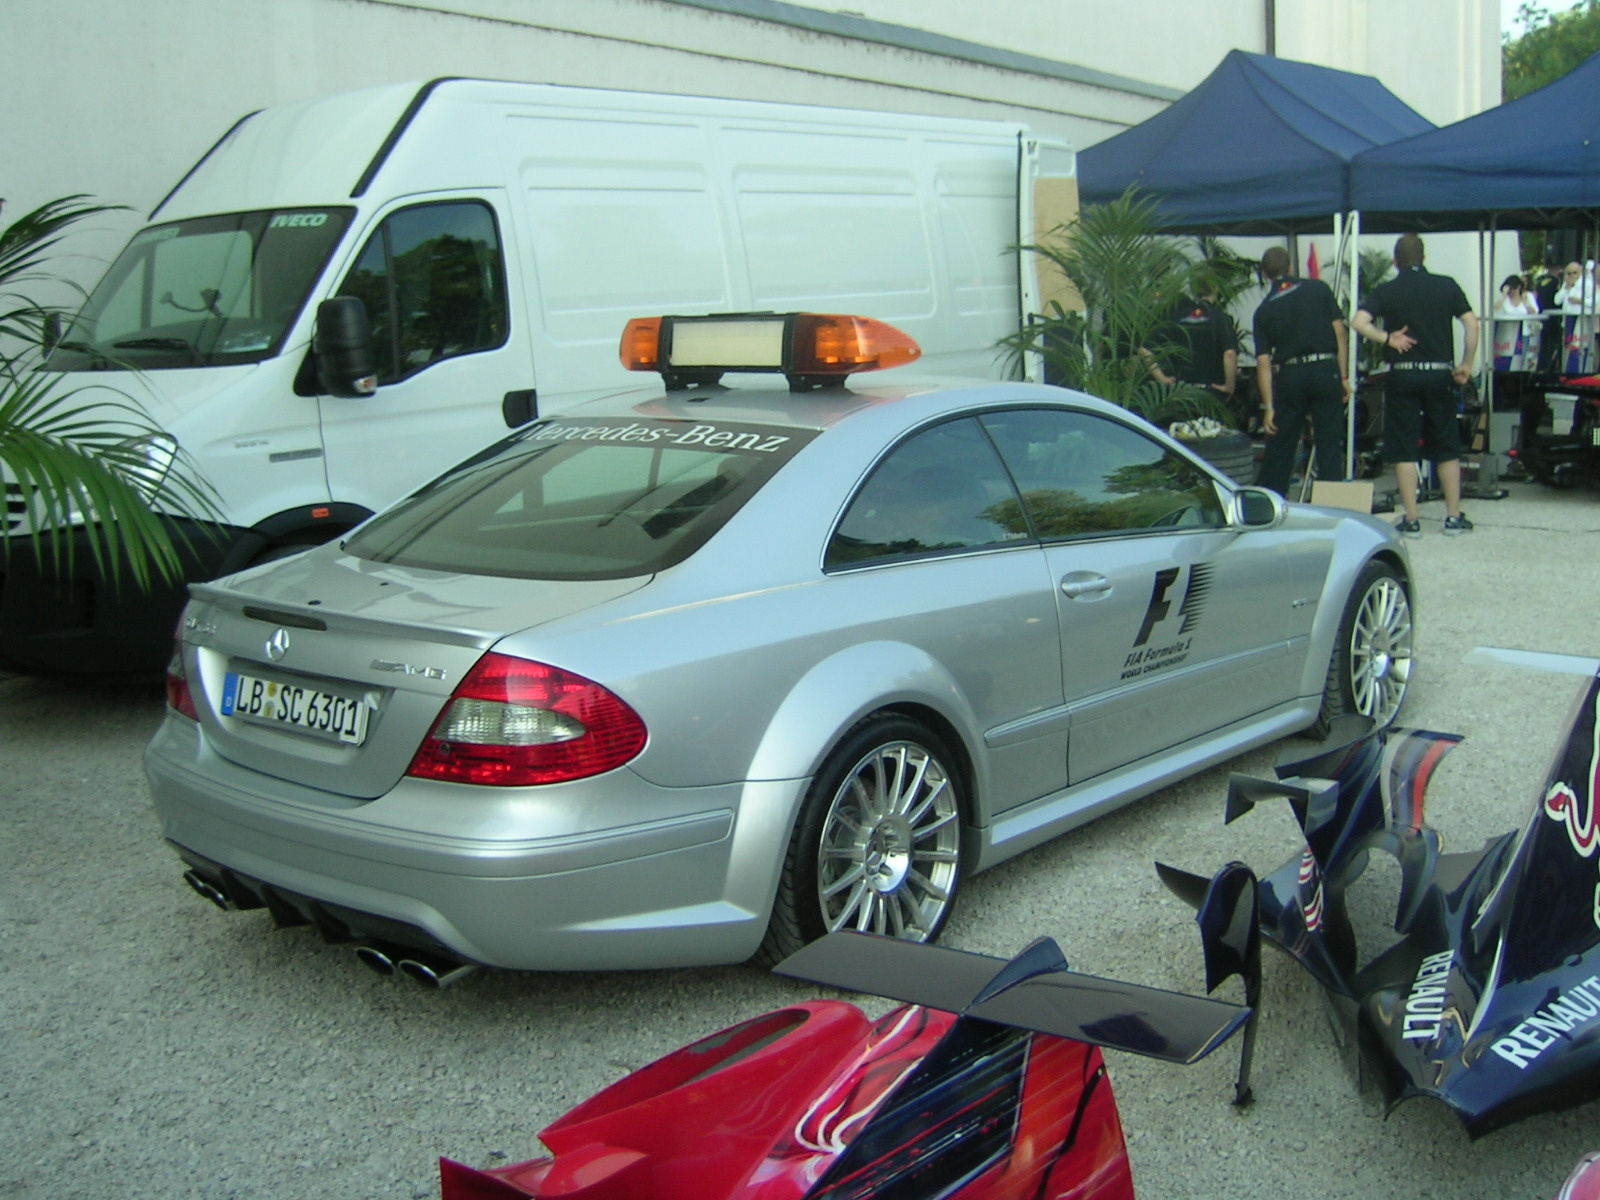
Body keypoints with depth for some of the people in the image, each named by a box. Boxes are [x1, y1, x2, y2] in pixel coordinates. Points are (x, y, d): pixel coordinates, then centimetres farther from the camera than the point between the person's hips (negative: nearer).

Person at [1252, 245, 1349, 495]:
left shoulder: (1264, 311, 6)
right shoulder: (1318, 289, 6)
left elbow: (1263, 362, 0)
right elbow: (1340, 333, 2)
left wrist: (1268, 406, 0)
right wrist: (1344, 376, 6)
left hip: (1289, 376, 0)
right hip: (1326, 371, 0)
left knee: (1279, 447, 10)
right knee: (1330, 446, 4)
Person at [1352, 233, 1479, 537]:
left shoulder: (1386, 292, 0)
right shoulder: (1447, 286, 5)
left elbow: (1359, 322, -15)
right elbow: (1471, 323, -3)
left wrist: (1387, 338, -4)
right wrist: (1467, 364, 3)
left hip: (1404, 375, -2)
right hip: (1440, 374, 2)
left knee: (1404, 449, 3)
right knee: (1447, 449, 12)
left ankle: (1411, 520, 1)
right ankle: (1454, 517, 14)